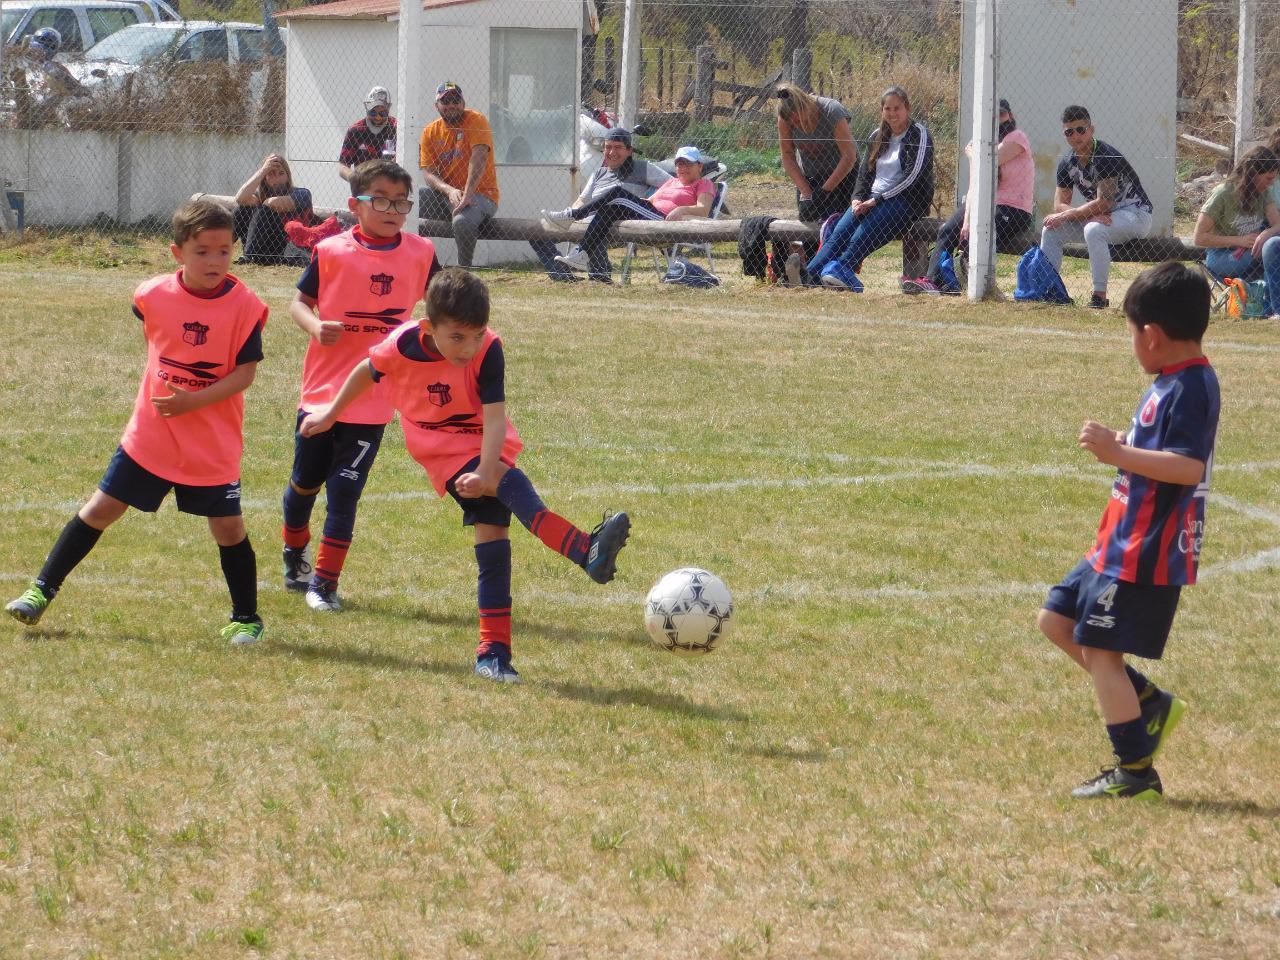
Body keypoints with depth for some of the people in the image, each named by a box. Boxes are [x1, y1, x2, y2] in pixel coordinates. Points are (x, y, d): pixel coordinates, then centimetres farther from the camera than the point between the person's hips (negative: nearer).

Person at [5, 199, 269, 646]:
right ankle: (43, 590, 15)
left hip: (213, 445, -3)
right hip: (150, 436, 3)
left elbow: (245, 373, -15)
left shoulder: (245, 306, -14)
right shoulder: (154, 295, -4)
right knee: (101, 508, 5)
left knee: (228, 526, -2)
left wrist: (193, 400, -24)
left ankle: (245, 619, 15)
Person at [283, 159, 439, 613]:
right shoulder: (332, 252, -7)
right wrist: (315, 326, -20)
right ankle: (295, 555, 41)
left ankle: (325, 581, 7)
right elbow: (299, 301, 0)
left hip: (373, 399, 0)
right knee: (305, 481, 15)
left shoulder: (419, 253, -1)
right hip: (321, 389, 0)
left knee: (345, 488, -4)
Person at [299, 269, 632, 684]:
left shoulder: (488, 350, -21)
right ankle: (587, 551, -48)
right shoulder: (403, 345, -18)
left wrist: (485, 472, -42)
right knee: (511, 483, -29)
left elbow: (495, 418, -27)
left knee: (492, 533, -4)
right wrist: (331, 412, 19)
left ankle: (493, 651, 3)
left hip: (485, 446, 2)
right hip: (442, 450, -2)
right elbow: (368, 371, 5)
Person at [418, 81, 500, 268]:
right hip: (444, 195, 5)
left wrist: (467, 195, -32)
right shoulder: (431, 132, 8)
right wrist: (449, 190, -22)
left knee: (462, 221, -37)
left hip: (480, 195, -5)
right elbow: (428, 172, 0)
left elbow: (479, 157, -20)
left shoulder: (476, 121, -6)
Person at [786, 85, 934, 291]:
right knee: (841, 231, -24)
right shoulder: (877, 137, 19)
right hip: (873, 199, 5)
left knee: (864, 235, -33)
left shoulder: (918, 134, -2)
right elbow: (865, 173, 18)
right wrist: (858, 199, -4)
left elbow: (913, 175, -12)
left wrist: (877, 200, -16)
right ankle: (809, 276, -44)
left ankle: (839, 273, -50)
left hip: (908, 201, -5)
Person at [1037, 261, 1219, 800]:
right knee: (1058, 619, 17)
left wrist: (1118, 454, -31)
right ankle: (1149, 703, 20)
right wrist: (1126, 449, 17)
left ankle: (1135, 771, 3)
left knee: (1099, 651, -5)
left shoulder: (1189, 389, -21)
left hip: (1146, 554, -11)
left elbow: (1189, 467, -31)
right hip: (1121, 547, 11)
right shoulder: (1174, 383, 11)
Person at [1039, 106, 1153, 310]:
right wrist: (1092, 214, -21)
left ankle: (1100, 296, -31)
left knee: (1093, 230, -37)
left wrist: (1067, 215, -22)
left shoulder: (1106, 157, -24)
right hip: (1103, 217, 8)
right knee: (1050, 229, -3)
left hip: (1135, 214, -8)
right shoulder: (1067, 163, 0)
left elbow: (1104, 203, -28)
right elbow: (1059, 204, -3)